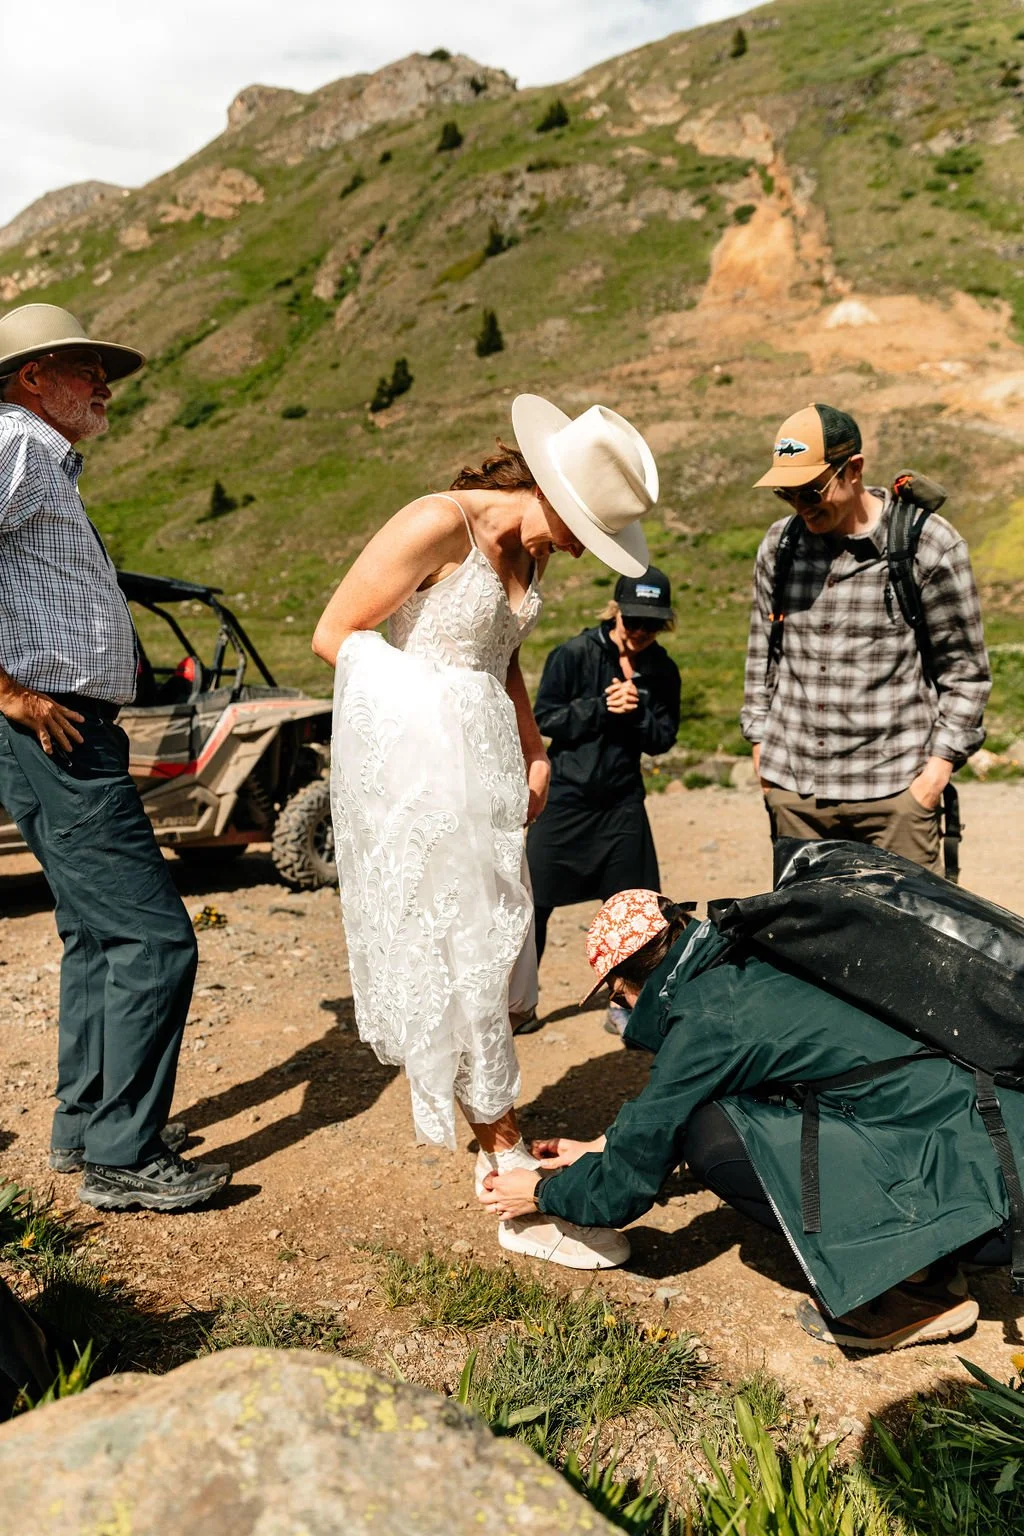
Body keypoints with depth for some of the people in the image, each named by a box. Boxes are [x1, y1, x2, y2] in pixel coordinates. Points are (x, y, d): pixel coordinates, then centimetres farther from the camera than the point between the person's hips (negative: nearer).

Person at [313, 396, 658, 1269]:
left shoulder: (530, 549, 10)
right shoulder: (437, 525, -15)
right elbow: (335, 633, -11)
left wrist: (534, 750, 9)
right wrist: (434, 714, -10)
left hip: (486, 762, 8)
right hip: (414, 761, -8)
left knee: (493, 953, 13)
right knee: (454, 963, -5)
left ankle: (499, 1148, 29)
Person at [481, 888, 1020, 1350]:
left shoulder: (708, 1020, -16)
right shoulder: (743, 974, 9)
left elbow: (627, 1185, -5)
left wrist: (542, 1193, 12)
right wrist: (602, 1148, 34)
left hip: (980, 1187, -9)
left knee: (713, 1136, -14)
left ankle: (914, 1288, -2)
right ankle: (923, 1261, 11)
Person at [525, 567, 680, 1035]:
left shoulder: (662, 670, 1)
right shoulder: (573, 654, -9)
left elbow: (664, 738, 2)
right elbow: (544, 719, -8)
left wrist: (636, 711, -16)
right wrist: (600, 708, -19)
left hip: (622, 802, 3)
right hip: (564, 796, -3)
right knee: (535, 901, 1)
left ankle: (623, 1003, 21)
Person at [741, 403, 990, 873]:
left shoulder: (930, 547, -5)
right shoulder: (778, 545, 7)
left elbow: (965, 671, 0)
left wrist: (938, 768, -5)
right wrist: (761, 744, 12)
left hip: (894, 787, -3)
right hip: (792, 788, 4)